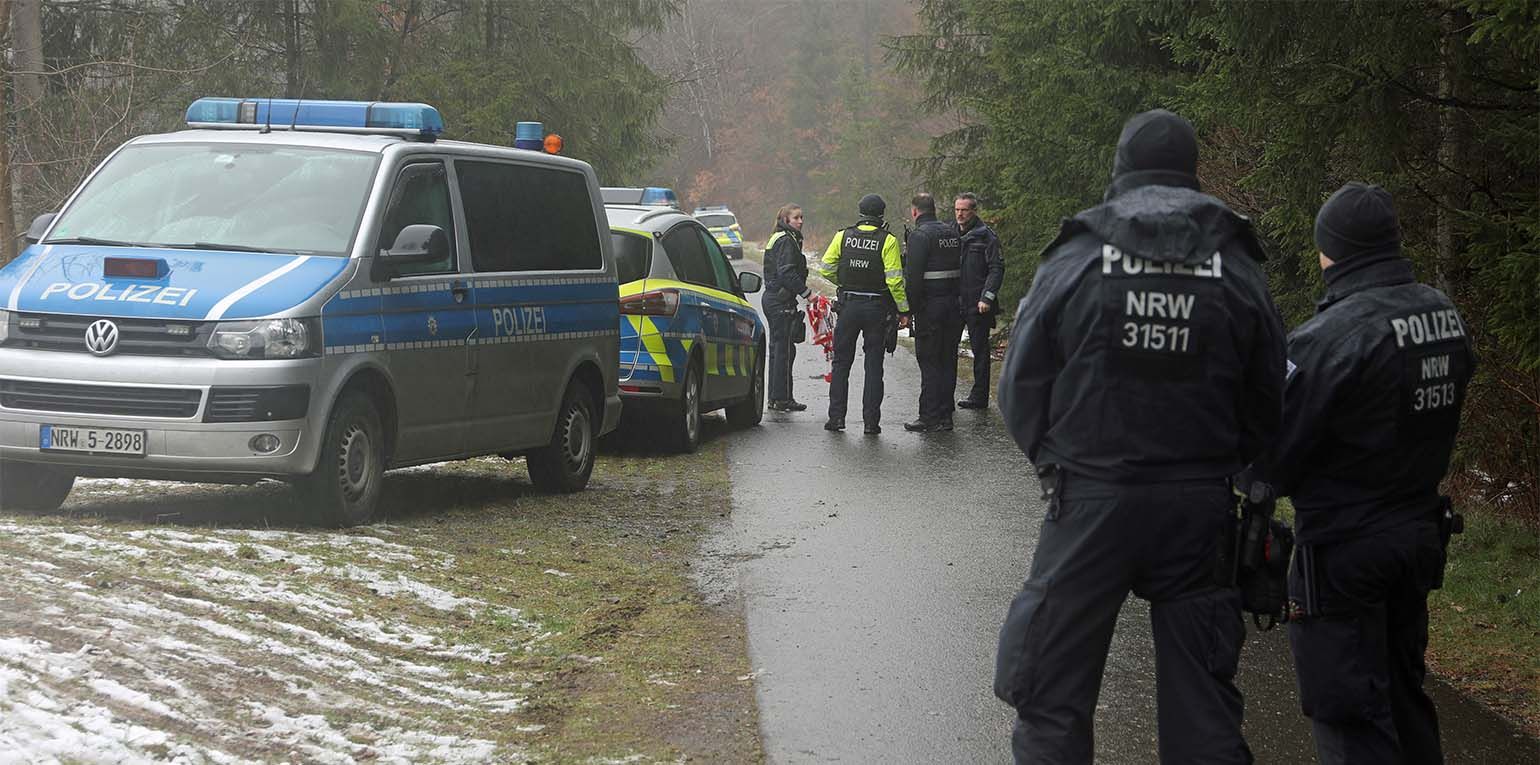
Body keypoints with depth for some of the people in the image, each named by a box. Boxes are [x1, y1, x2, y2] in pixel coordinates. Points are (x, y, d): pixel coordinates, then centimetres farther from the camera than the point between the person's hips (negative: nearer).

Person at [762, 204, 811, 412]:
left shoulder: (777, 239, 18)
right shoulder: (787, 241, -14)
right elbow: (787, 273, -22)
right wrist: (806, 293, -18)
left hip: (771, 299, 11)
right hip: (781, 302, -11)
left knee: (778, 348, 14)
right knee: (784, 349, -7)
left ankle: (776, 397, 17)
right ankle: (781, 398, -5)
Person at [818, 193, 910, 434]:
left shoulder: (843, 236, -1)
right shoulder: (888, 241, -9)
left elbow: (826, 268, 1)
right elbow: (894, 279, -14)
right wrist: (903, 310, -6)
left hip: (848, 306, 2)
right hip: (877, 309, -2)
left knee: (841, 363, 12)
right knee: (874, 365, 5)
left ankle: (836, 416, 8)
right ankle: (871, 421, 2)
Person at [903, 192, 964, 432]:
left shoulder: (920, 236, -12)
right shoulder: (952, 232, 11)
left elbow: (914, 276, -17)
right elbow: (962, 269, 13)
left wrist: (910, 309, -13)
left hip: (930, 306, -7)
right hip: (954, 304, 7)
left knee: (929, 363, -3)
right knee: (948, 360, 12)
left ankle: (930, 417, -4)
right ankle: (945, 415, 16)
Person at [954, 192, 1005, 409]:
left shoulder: (985, 235, -5)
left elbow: (996, 268, -8)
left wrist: (987, 297, -16)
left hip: (978, 304, -5)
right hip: (954, 301, 6)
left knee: (980, 350, 1)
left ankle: (979, 396, 6)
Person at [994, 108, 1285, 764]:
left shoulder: (1072, 262, -6)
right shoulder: (1237, 271, 0)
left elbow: (1020, 391, -2)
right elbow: (1267, 407, 5)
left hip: (1089, 505, -2)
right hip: (1199, 507, 2)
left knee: (1053, 702, 8)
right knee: (1203, 705, 11)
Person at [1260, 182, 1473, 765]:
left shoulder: (1332, 335, -23)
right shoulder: (1445, 316, 1)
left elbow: (1276, 449, -18)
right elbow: (1435, 417, 8)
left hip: (1344, 547, -7)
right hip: (1420, 533, 8)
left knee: (1349, 715, 0)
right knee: (1402, 692, 21)